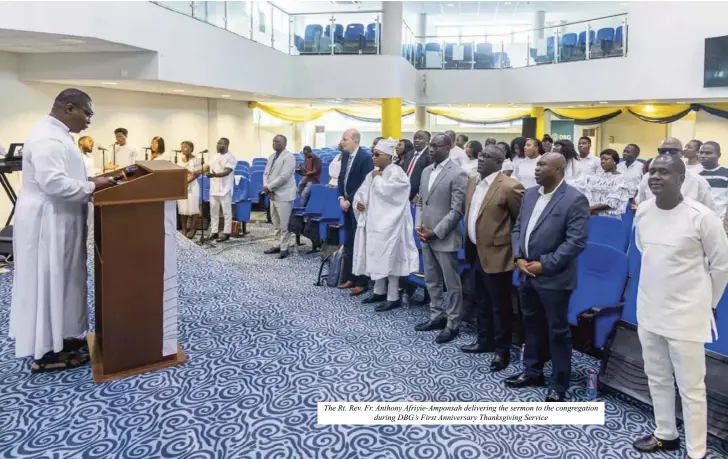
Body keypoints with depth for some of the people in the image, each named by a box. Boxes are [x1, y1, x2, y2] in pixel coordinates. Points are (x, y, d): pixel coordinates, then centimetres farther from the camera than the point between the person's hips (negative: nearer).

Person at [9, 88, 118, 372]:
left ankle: (56, 338, 26)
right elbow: (52, 182, -28)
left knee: (58, 280, 16)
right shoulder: (47, 137, -20)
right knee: (49, 282, -4)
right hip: (46, 222, -11)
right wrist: (91, 187, -19)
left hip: (57, 221, 11)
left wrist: (89, 183, 6)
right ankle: (46, 353, 6)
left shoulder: (56, 134, 14)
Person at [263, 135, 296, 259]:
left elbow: (284, 176, -20)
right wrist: (266, 187, -6)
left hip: (283, 194, -8)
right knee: (276, 223, 14)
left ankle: (284, 248, 3)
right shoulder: (272, 156, 14)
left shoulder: (288, 157, -12)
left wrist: (269, 187, -15)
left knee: (284, 223, -4)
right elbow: (266, 173, 13)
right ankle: (279, 245, 23)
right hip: (273, 194, 8)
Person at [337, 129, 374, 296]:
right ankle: (349, 277, 23)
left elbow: (365, 184, -19)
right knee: (348, 243, 13)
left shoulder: (365, 157, -15)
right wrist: (341, 198, -1)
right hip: (347, 204, 8)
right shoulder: (345, 156, 10)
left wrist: (349, 200, -17)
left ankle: (362, 282, 6)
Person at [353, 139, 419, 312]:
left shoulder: (396, 173, -11)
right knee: (376, 258, 14)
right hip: (373, 222, 9)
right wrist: (358, 202, -7)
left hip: (389, 224, -8)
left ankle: (393, 297, 2)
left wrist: (377, 178, -9)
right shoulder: (373, 173, 13)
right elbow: (361, 192, 14)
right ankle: (379, 291, 27)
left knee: (389, 259, -5)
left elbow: (386, 192, -25)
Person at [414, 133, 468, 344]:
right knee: (431, 280, 16)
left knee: (451, 283, 4)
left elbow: (456, 210, -15)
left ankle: (453, 323, 16)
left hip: (444, 238, -7)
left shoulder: (457, 174, -12)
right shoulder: (426, 171, 11)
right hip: (426, 237, 7)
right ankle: (437, 316, 30)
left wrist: (436, 232, -16)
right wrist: (418, 226, 1)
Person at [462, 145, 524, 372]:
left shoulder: (509, 187, -18)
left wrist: (514, 246, -7)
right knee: (481, 301, 20)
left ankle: (502, 350, 19)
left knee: (500, 305, 5)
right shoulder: (473, 182, 8)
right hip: (476, 251, 8)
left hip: (496, 254, -8)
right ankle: (484, 341, 36)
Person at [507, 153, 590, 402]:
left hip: (554, 278, -7)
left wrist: (544, 265, -18)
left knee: (558, 331, 6)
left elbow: (576, 241, -18)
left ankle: (559, 385, 19)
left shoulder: (575, 199, -13)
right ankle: (532, 371, 36)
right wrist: (518, 258, -3)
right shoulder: (530, 194, 9)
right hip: (526, 274, 7)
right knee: (531, 324, 19)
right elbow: (517, 228, 12)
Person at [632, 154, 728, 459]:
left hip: (686, 316, -6)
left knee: (691, 388, 5)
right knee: (657, 378, 20)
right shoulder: (643, 211, -2)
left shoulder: (701, 217, -17)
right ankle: (665, 434, 39)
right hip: (648, 311, 6)